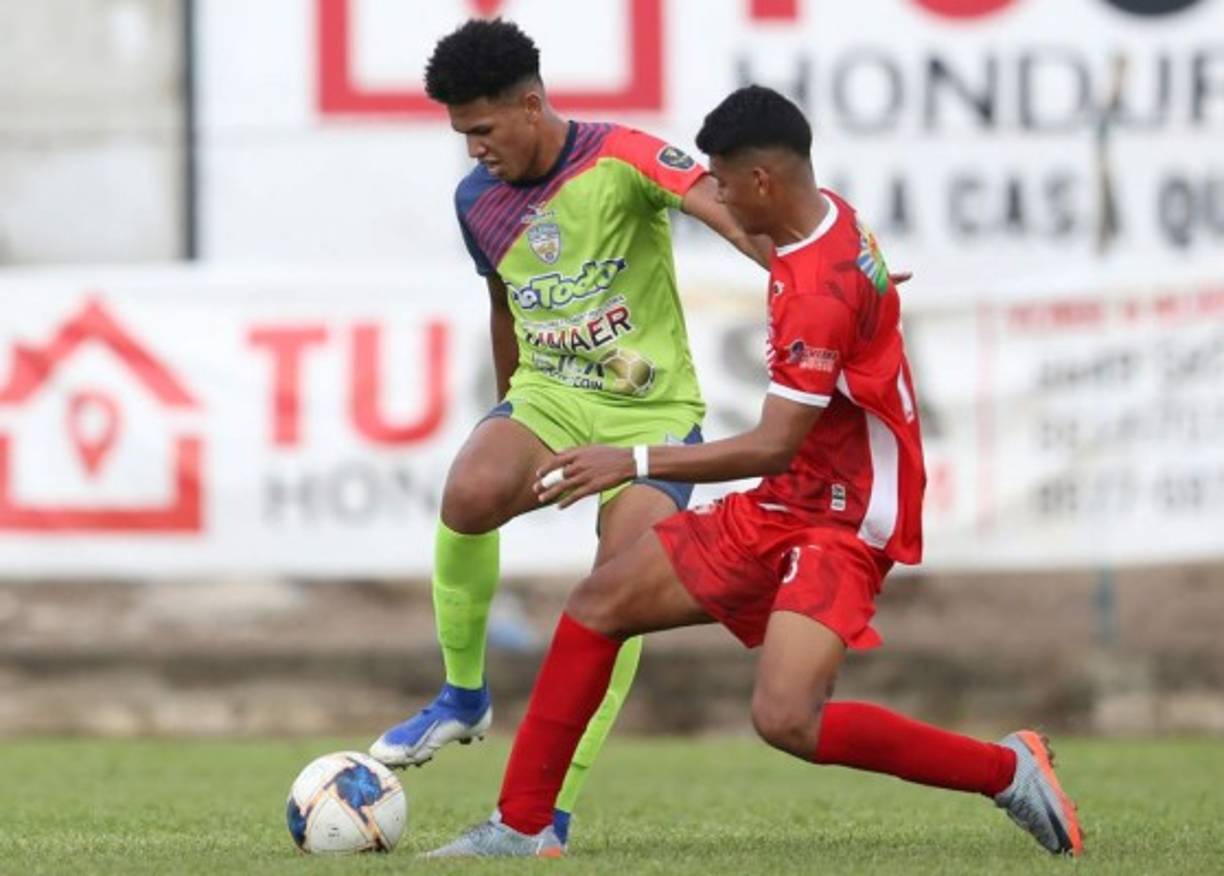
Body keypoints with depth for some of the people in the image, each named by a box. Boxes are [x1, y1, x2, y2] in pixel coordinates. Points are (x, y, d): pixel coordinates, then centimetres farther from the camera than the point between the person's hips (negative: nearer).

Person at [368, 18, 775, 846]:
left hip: (654, 412, -4)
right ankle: (464, 699, -6)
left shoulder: (622, 159, -15)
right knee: (469, 495, -28)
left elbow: (720, 206, -32)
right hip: (546, 400, 4)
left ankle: (552, 811, -7)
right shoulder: (477, 199, 3)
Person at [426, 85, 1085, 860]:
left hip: (840, 527, -10)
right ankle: (521, 826, 9)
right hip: (782, 509, 10)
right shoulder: (830, 219, 3)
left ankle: (1008, 771, -9)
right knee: (599, 605, 4)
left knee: (786, 720, -26)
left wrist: (638, 463, -20)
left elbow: (774, 448, -24)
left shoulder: (818, 291, -25)